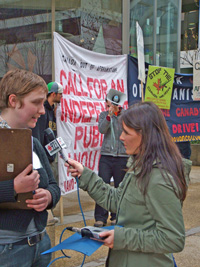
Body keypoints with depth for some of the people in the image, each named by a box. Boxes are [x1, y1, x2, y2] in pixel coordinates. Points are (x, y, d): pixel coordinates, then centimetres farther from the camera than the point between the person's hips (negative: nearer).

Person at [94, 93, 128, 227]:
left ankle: (116, 217, 18)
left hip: (123, 156, -1)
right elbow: (101, 129, -6)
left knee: (119, 187, 6)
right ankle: (100, 218, 3)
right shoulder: (104, 115, 10)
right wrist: (109, 115, -18)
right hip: (106, 155, 1)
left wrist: (118, 113, -14)